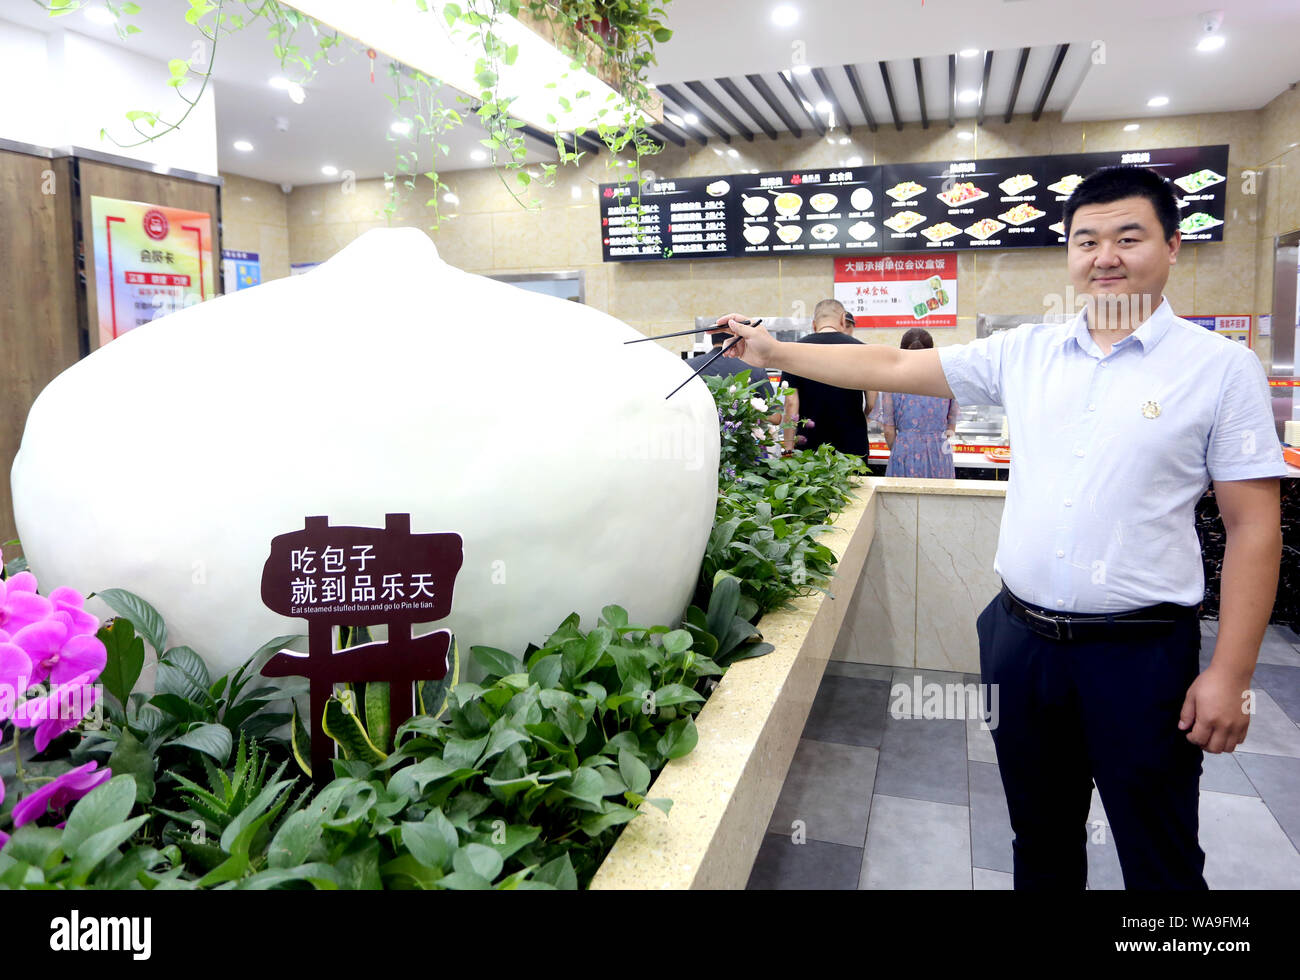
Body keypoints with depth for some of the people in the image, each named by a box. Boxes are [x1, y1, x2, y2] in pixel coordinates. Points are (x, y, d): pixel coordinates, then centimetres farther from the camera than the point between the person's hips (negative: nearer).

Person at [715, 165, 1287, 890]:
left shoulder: (1221, 367, -6)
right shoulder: (1027, 352, 4)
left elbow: (1254, 527, -6)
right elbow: (896, 368, 7)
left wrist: (1231, 675, -10)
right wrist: (776, 354, 4)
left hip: (1141, 652, -3)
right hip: (1022, 637, 4)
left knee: (1160, 860, 12)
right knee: (1041, 838, 21)